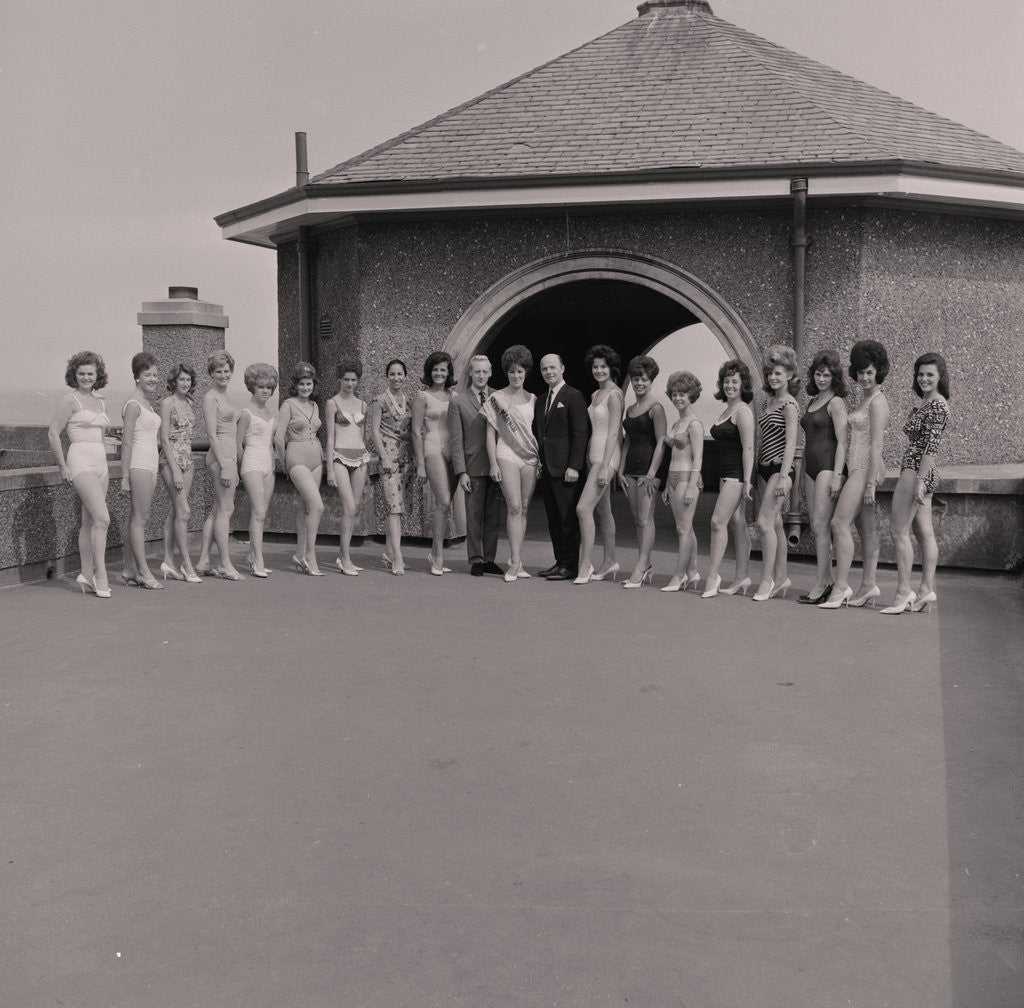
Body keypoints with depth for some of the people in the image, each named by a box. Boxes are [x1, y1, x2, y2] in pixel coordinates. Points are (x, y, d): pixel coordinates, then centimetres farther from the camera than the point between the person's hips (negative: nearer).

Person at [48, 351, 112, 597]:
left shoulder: (100, 402, 15)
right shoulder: (70, 399, -5)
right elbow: (53, 434, -8)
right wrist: (63, 467, -8)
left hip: (100, 463, 7)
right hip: (81, 462, -7)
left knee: (90, 522, 9)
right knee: (102, 519, -17)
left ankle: (87, 575, 15)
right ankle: (100, 576, -14)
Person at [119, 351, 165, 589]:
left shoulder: (147, 403, 18)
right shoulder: (133, 404, -10)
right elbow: (126, 442, -14)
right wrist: (124, 477, -17)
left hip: (150, 464, 9)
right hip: (138, 465, -9)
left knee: (136, 518, 10)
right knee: (140, 518, -6)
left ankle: (129, 570, 13)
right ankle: (143, 571, -4)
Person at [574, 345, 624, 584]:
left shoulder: (614, 395, -11)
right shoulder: (595, 395, 15)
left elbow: (613, 433, -16)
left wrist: (605, 467, -20)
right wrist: (590, 461, 14)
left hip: (607, 456, -9)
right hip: (593, 454, 9)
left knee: (583, 508, -14)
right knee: (603, 510, 13)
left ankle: (585, 565, -10)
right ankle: (609, 562, 21)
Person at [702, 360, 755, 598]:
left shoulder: (742, 411, -11)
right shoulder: (727, 410, 17)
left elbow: (748, 448, -17)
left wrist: (747, 482, -21)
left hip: (737, 473, -9)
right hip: (726, 473, 9)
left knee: (718, 521, -12)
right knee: (737, 524, 10)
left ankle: (712, 576, -9)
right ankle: (741, 578, 14)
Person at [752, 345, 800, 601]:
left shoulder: (789, 405, -9)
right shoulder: (768, 403, 15)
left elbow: (790, 443, -15)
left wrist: (784, 475, -22)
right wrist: (756, 469, 18)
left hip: (779, 468, -8)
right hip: (765, 467, 8)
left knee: (764, 522, -13)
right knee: (775, 523, 11)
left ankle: (767, 579, -7)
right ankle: (780, 577, 18)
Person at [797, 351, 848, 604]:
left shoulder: (836, 402, -7)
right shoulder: (812, 402, 17)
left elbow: (842, 442, -12)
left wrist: (837, 476, -19)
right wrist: (802, 476, 20)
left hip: (828, 466, -8)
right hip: (810, 468, 8)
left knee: (820, 525, -11)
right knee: (817, 527, 7)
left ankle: (821, 582, -9)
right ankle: (827, 580, 12)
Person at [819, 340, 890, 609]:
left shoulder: (877, 401, -10)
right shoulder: (866, 400, 19)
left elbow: (876, 446, -17)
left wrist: (871, 483, -20)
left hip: (864, 469, -9)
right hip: (856, 469, 9)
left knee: (840, 523, -13)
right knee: (866, 528, 8)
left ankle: (841, 587, -13)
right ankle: (868, 586, 11)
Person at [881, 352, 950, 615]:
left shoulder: (937, 405, -12)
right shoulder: (925, 403, 17)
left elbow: (932, 444, -19)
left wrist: (919, 480, -23)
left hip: (915, 471, -10)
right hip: (922, 474, 10)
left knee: (900, 533, -8)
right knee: (925, 534, 9)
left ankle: (903, 593, -7)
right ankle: (927, 590, 12)